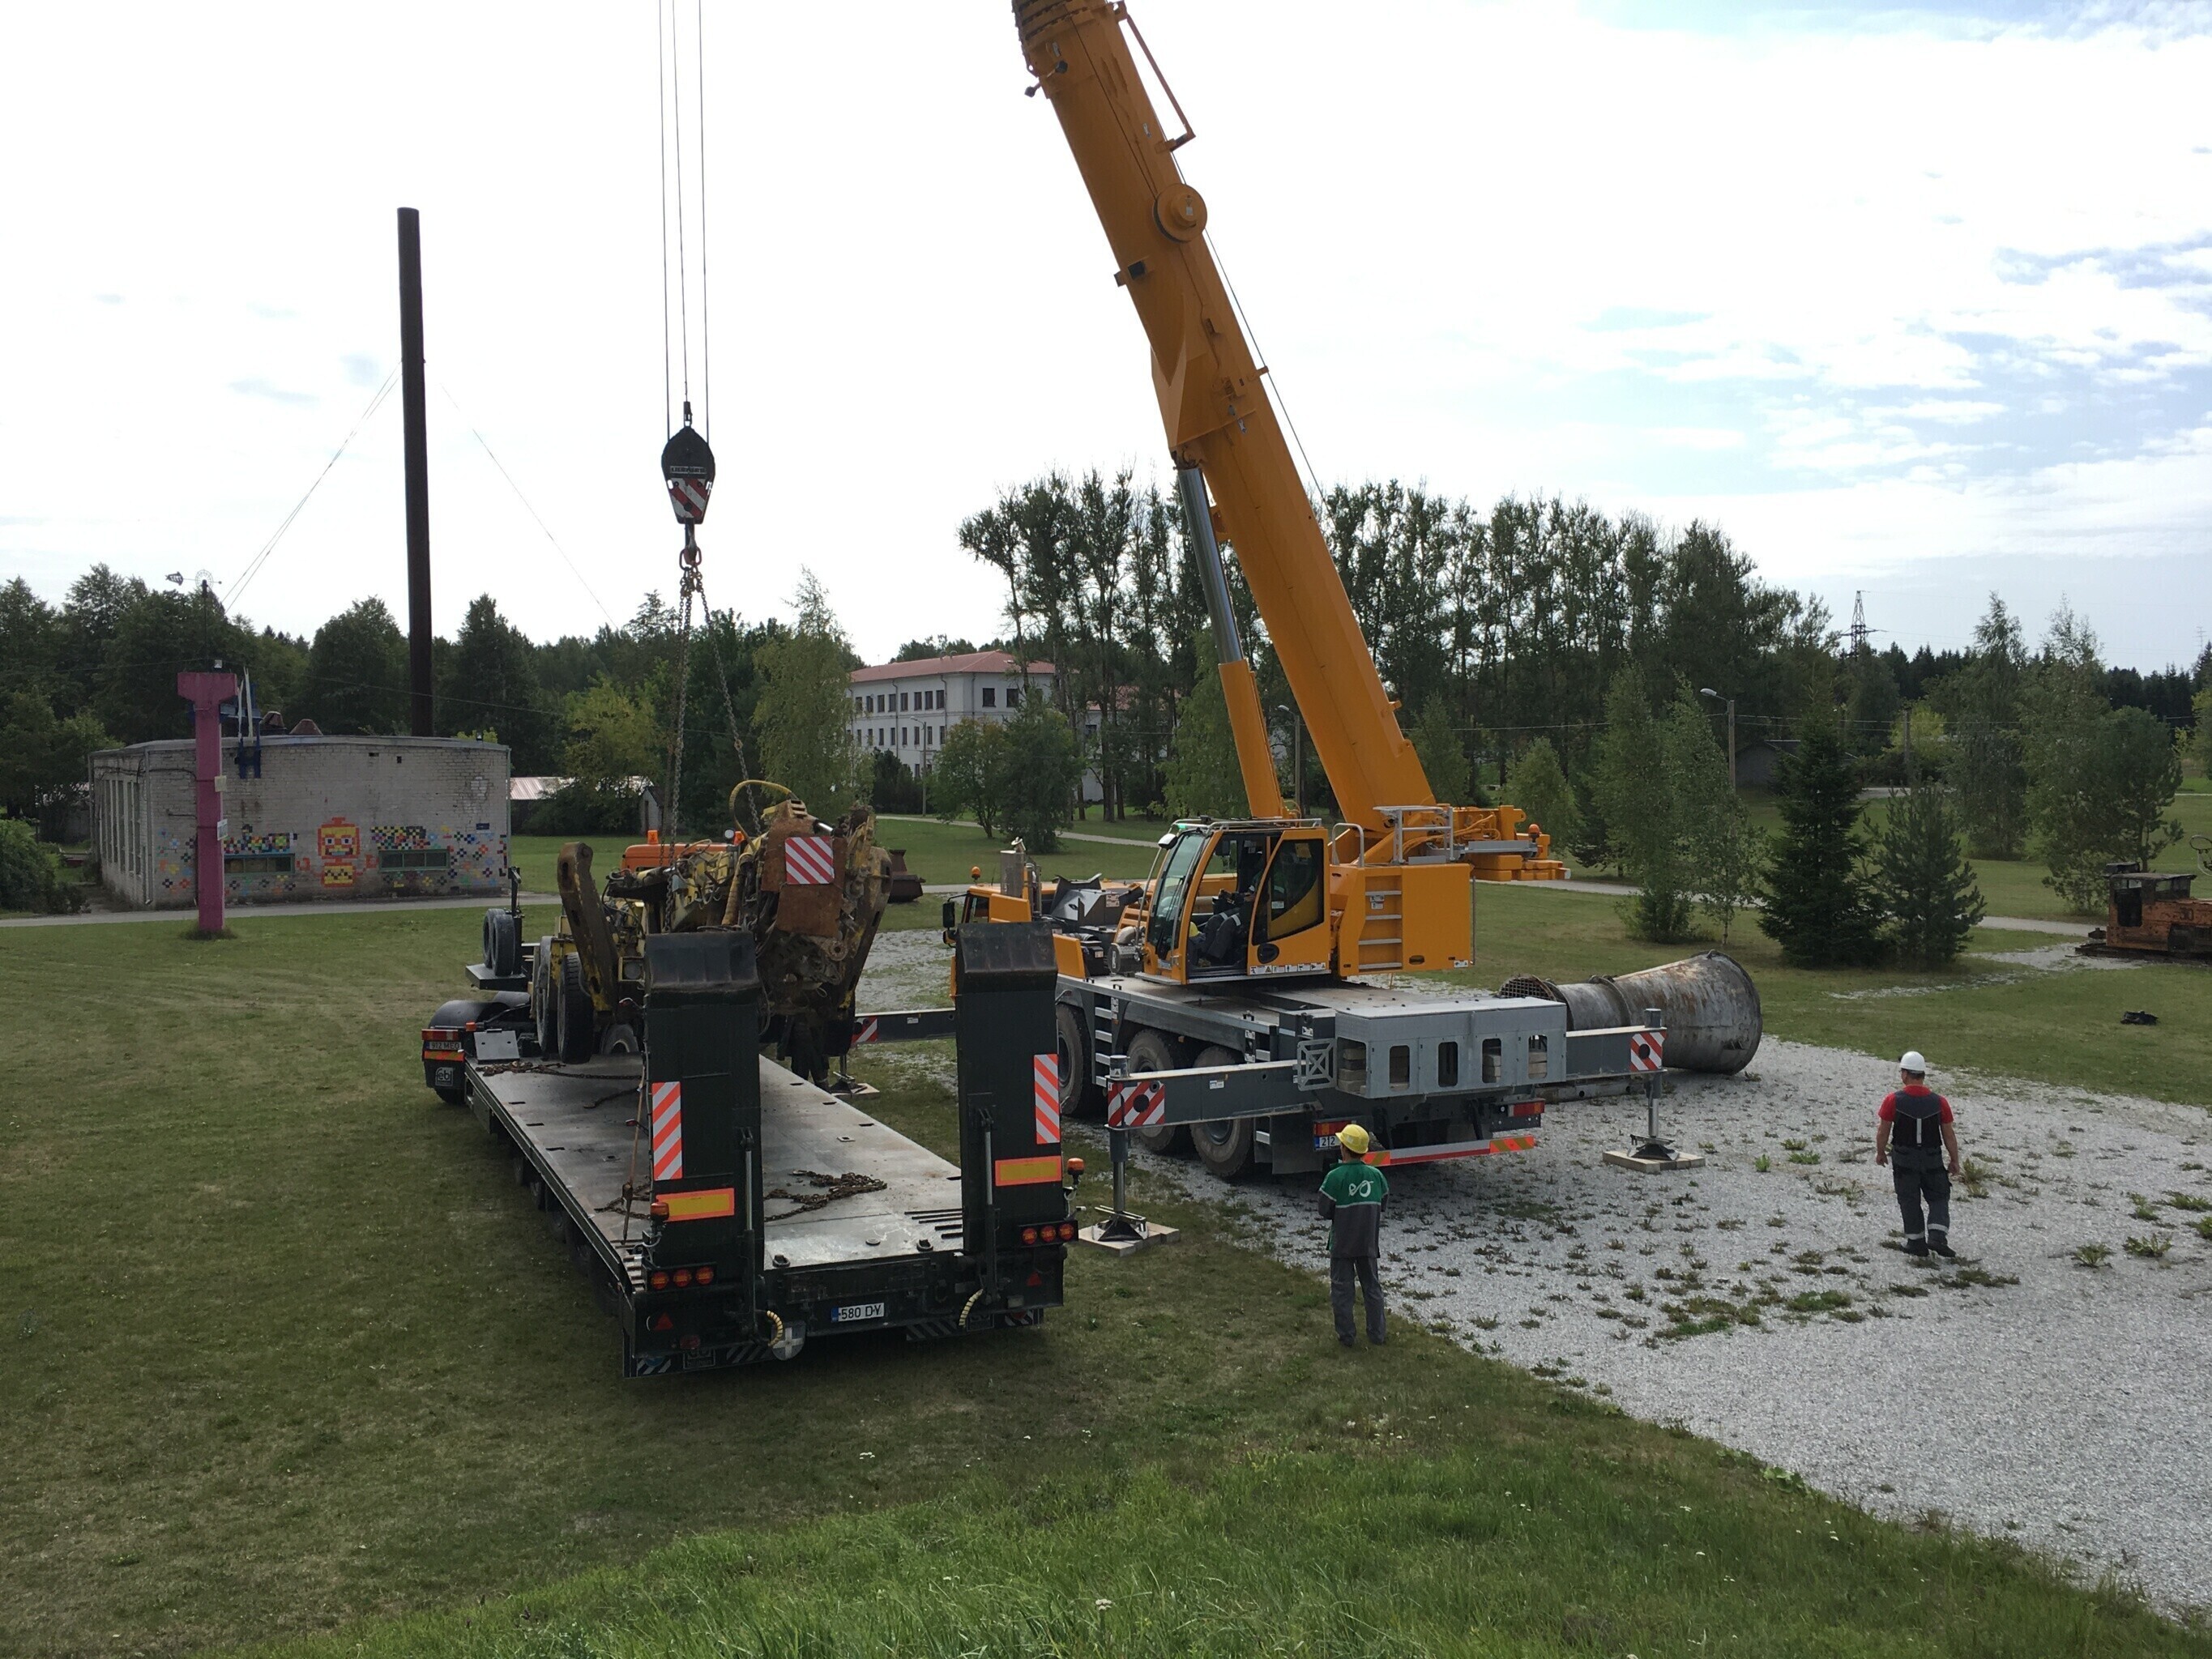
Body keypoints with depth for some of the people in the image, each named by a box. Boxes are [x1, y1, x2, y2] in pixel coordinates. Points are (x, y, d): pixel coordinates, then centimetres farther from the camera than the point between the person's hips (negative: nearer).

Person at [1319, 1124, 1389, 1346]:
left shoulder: (1335, 1177, -19)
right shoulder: (1376, 1175, -7)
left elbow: (1325, 1212, -13)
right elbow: (1383, 1203, 5)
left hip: (1342, 1244, -3)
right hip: (1369, 1243, 3)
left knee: (1341, 1289, 10)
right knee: (1372, 1287, 16)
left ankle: (1346, 1335, 16)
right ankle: (1376, 1334, 23)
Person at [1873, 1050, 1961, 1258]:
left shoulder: (1893, 1100, -15)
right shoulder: (1939, 1102, -9)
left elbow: (1883, 1132, -7)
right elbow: (1949, 1135, -2)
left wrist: (1880, 1153, 10)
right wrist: (1955, 1161, 10)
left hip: (1904, 1161, -1)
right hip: (1933, 1161, 1)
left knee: (1909, 1201, 11)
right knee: (1939, 1198, 14)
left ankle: (1916, 1242, 14)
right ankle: (1937, 1235, -3)